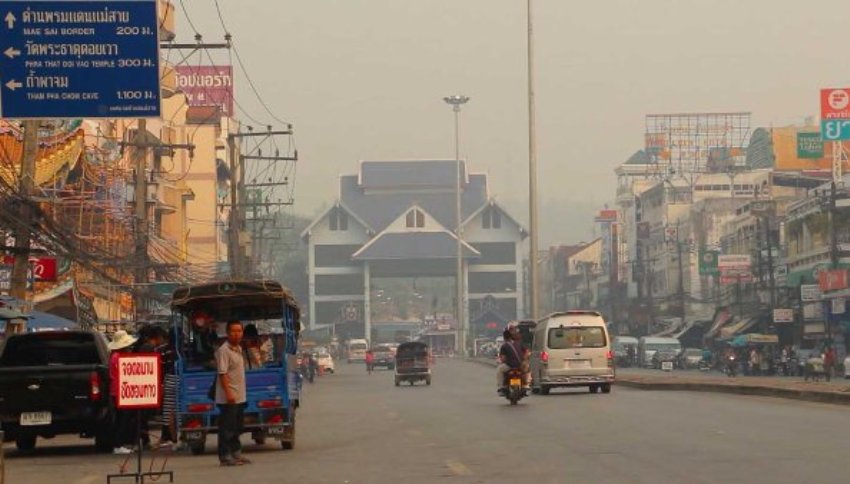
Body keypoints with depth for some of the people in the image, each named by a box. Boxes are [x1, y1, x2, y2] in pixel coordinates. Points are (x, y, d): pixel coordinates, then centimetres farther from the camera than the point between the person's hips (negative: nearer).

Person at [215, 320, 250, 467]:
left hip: (240, 397, 9)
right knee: (227, 427, -5)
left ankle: (236, 453, 22)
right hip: (228, 398, -9)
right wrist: (228, 393, -25)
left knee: (236, 427, 15)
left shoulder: (239, 349, 14)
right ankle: (225, 456, -3)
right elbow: (222, 373, -20)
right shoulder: (224, 350, -15)